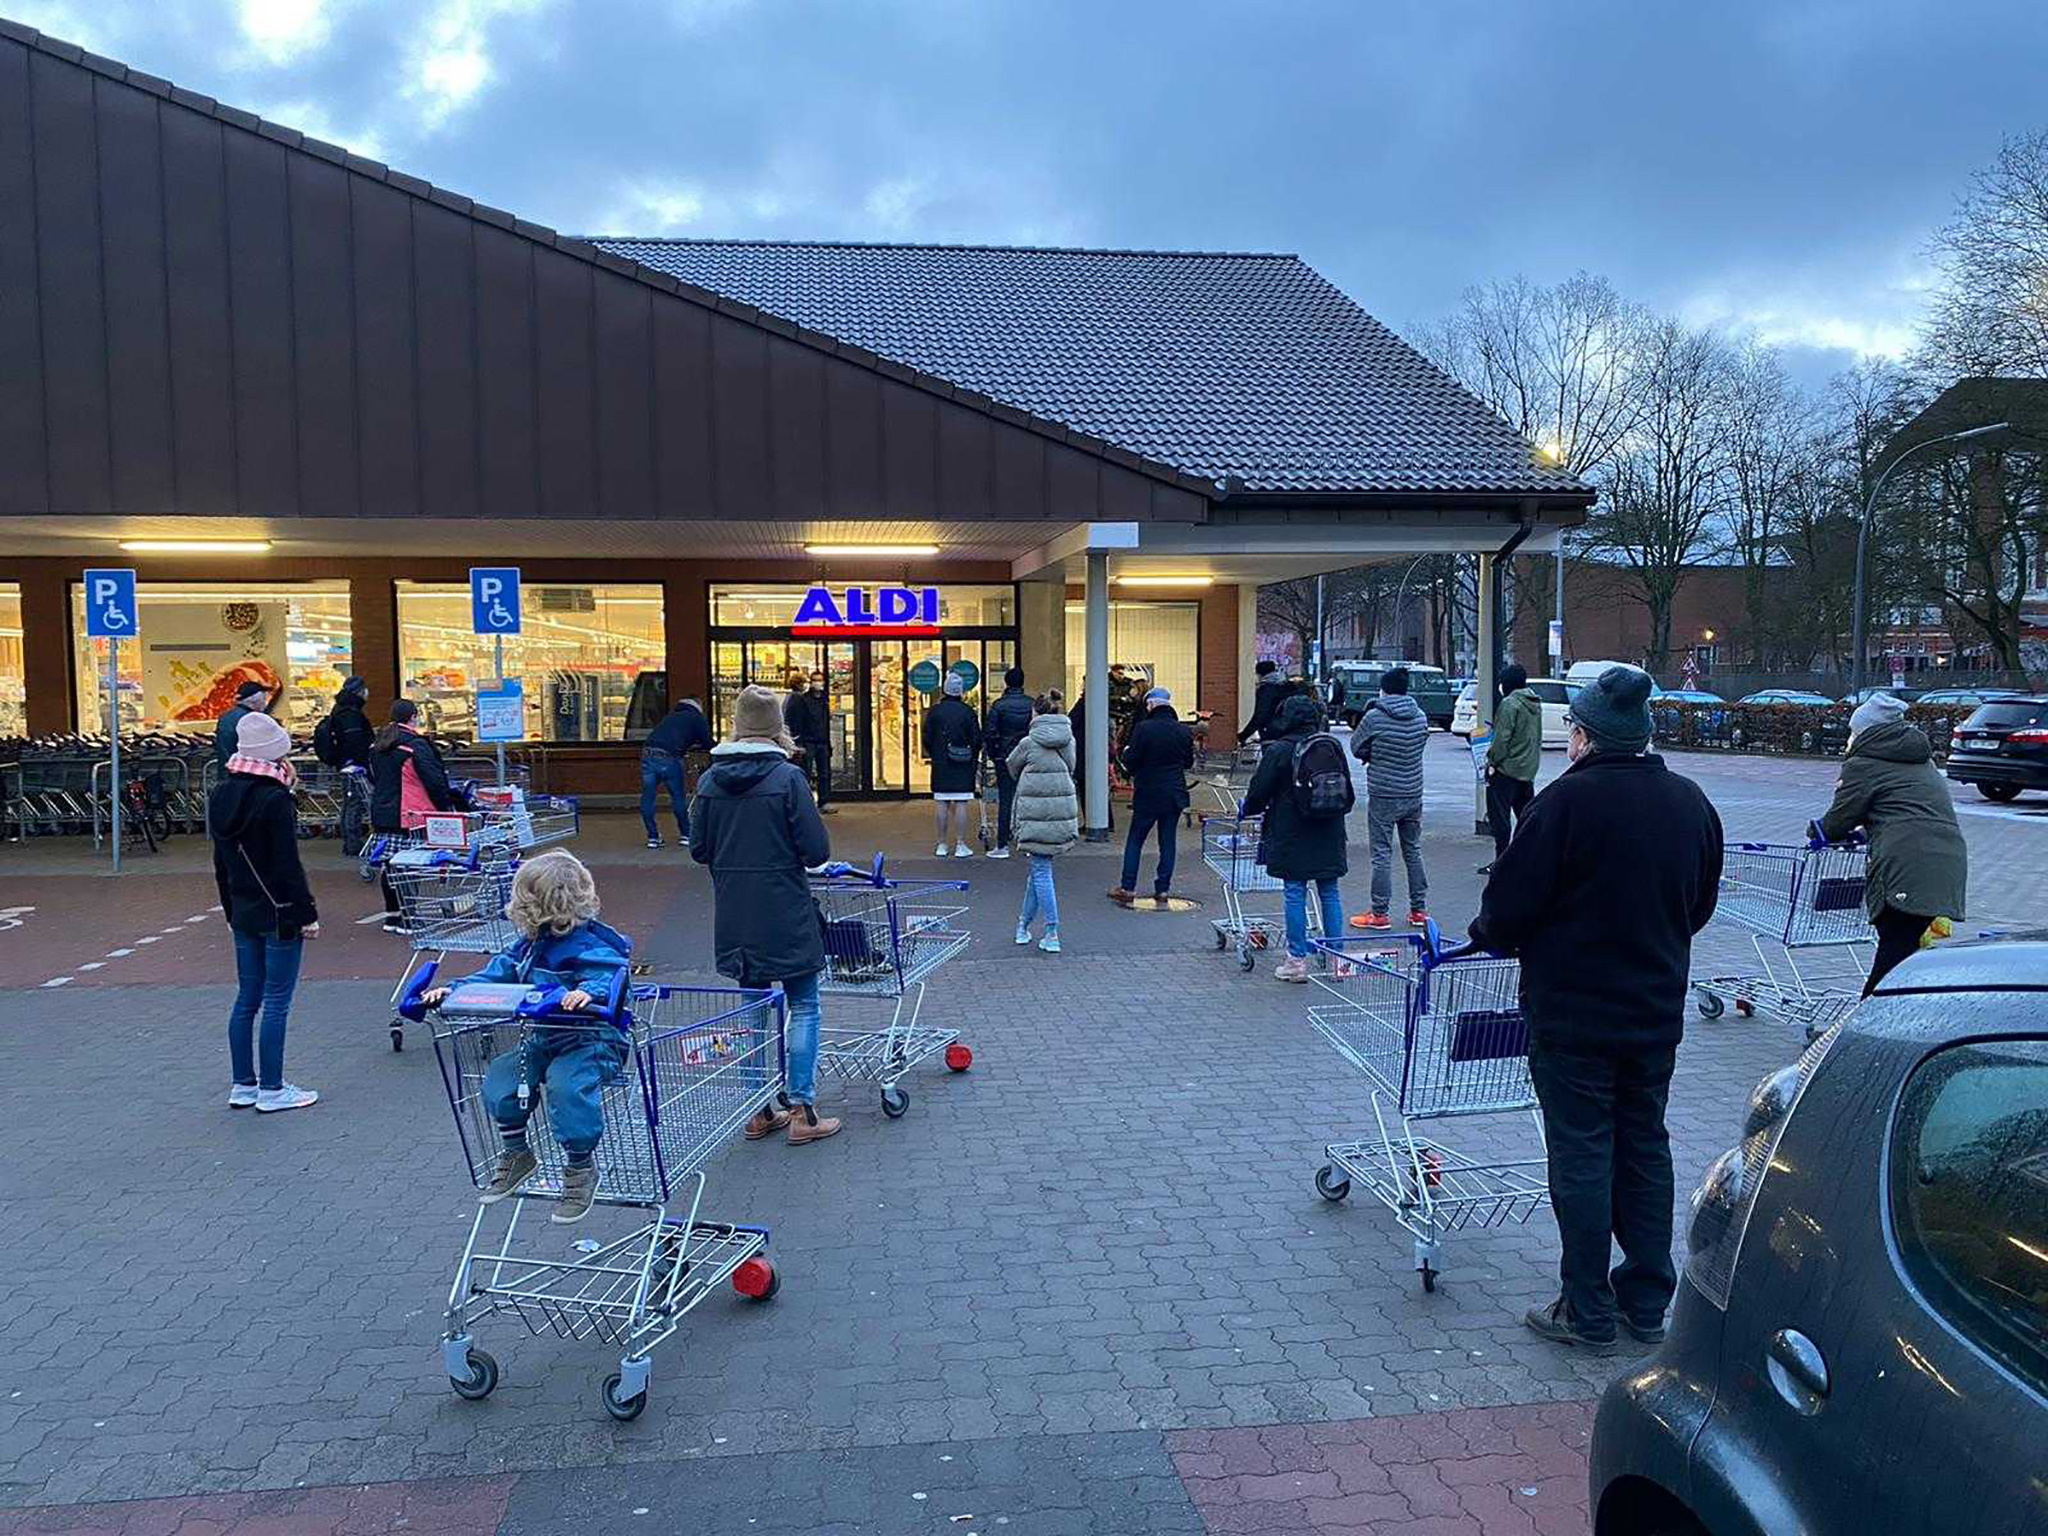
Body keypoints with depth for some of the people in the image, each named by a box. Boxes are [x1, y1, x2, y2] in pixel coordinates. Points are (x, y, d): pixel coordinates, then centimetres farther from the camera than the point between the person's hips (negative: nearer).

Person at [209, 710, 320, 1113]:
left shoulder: (221, 796, 7)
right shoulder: (275, 799, -17)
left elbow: (221, 862, 14)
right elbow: (288, 865, -17)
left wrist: (231, 909, 21)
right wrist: (307, 914, -12)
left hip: (243, 913, 8)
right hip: (279, 914, -8)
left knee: (247, 998, 15)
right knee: (277, 1001, 0)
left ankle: (243, 1085, 22)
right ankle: (272, 1090, 6)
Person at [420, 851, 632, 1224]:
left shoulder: (589, 948, -20)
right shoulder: (529, 945, 8)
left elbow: (605, 977, -34)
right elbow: (498, 972, 11)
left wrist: (589, 991, -57)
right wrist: (454, 990, -2)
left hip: (592, 1042, -9)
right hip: (543, 1039, 9)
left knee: (566, 1084, -32)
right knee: (500, 1078, -7)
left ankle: (580, 1166, -10)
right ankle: (516, 1155, 14)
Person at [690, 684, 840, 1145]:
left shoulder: (710, 779, 1)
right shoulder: (788, 777, -13)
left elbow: (698, 849, 6)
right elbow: (817, 850, -14)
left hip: (734, 916, 5)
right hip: (786, 914, -5)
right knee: (803, 1008, 7)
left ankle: (758, 1111, 21)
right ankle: (802, 1111, 7)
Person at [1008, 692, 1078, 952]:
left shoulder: (1029, 743, -6)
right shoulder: (1069, 740, 5)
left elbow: (1012, 766, 11)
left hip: (1035, 813, -5)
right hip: (1064, 810, 5)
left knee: (1041, 872, -1)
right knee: (1040, 868, 16)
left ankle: (1052, 934, -5)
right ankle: (1025, 923, 26)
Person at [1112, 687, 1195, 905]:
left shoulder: (1143, 729, -13)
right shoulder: (1183, 731, 1)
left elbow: (1129, 762, -13)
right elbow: (1189, 762, 11)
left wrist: (1126, 752, 8)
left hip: (1147, 795, -3)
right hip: (1174, 795, 3)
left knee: (1135, 840, 6)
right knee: (1168, 842, 9)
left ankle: (1127, 888, 6)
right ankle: (1163, 889, 10)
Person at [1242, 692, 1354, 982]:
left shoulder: (1279, 750, -10)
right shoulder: (1332, 746, 6)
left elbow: (1259, 791, -5)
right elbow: (1348, 793, 14)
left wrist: (1248, 808, 16)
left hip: (1293, 836, -5)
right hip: (1329, 835, 5)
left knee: (1294, 894, 1)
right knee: (1330, 893, 10)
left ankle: (1297, 960, 3)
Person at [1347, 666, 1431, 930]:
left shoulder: (1374, 717, -14)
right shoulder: (1420, 717, 1)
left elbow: (1356, 748, -2)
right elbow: (1421, 743, 13)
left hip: (1383, 796, -5)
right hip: (1413, 794, 5)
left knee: (1382, 854, 0)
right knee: (1413, 851, 14)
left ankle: (1380, 913, 3)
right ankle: (1419, 910, 20)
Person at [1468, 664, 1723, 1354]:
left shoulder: (1569, 799, -18)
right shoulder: (1691, 802, 3)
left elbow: (1508, 906, -16)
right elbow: (1700, 906, 14)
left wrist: (1487, 935, 5)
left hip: (1572, 1015, -6)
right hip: (1657, 1013, 6)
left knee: (1582, 1159, 3)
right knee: (1646, 1151, 16)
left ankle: (1588, 1313, 11)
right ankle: (1647, 1303, 26)